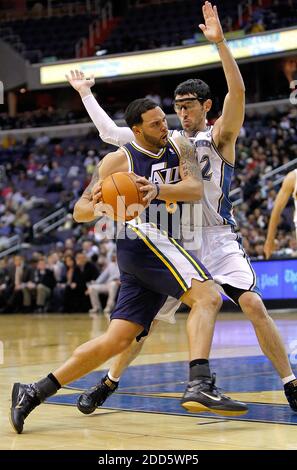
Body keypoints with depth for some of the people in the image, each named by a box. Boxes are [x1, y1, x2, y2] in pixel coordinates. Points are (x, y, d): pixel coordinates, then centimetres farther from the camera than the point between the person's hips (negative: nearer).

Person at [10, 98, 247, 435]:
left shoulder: (180, 148, 14)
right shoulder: (119, 160, 2)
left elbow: (196, 188, -4)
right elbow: (79, 211, 6)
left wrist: (157, 190, -23)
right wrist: (97, 207, -18)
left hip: (161, 247, 6)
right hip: (141, 236, -6)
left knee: (118, 339, 2)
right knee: (207, 296, -24)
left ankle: (33, 393, 8)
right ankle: (199, 387, -39)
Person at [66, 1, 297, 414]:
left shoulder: (220, 135, 0)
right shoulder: (168, 141, 13)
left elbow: (237, 92, -19)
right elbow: (110, 133, 16)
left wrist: (220, 43, -29)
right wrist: (85, 93, 18)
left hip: (218, 237, -4)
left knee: (254, 306, -18)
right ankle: (108, 384, 19)